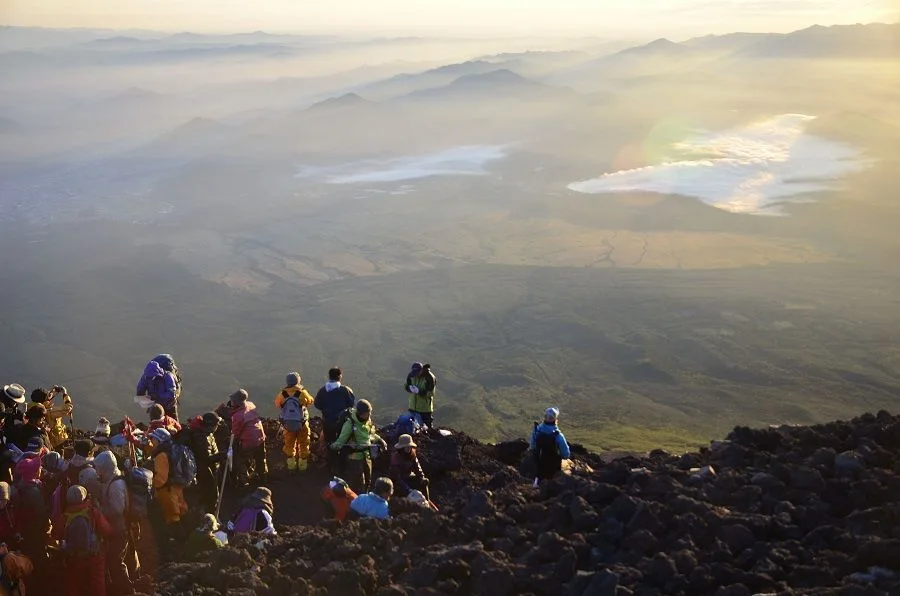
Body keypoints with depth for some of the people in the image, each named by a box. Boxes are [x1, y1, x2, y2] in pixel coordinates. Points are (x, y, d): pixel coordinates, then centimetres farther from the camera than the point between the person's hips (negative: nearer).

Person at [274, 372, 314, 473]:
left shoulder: (282, 394, -15)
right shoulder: (302, 393, -21)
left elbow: (277, 404, 1)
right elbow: (310, 401, -3)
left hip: (287, 424, 2)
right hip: (302, 424, -2)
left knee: (289, 444, 20)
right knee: (303, 444, 17)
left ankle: (291, 464, 24)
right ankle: (303, 464, 22)